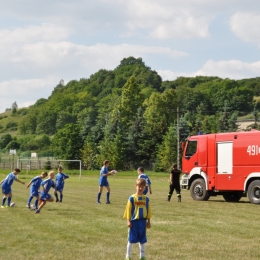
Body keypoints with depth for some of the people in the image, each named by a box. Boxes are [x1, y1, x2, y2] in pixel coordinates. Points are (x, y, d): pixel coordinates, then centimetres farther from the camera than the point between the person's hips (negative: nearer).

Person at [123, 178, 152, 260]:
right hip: (134, 221, -3)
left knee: (142, 240, 11)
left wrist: (148, 221, 9)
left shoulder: (146, 199, 4)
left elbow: (148, 210, 10)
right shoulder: (132, 198, -6)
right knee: (131, 240, 2)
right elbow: (128, 210, -4)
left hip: (143, 221, 3)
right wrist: (128, 221, -8)